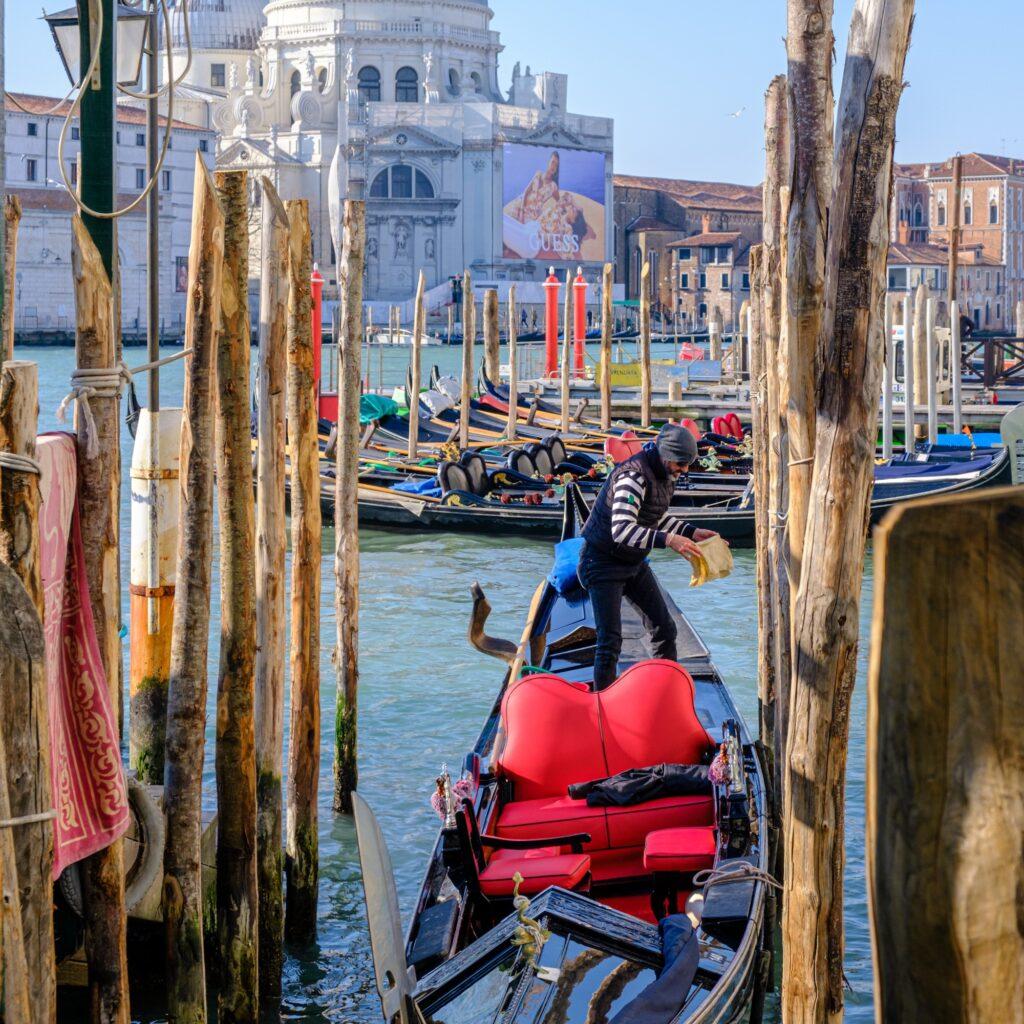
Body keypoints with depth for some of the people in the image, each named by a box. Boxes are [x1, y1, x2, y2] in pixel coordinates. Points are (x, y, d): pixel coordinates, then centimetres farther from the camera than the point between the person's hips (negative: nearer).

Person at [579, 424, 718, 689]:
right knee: (610, 640, -11)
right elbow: (621, 530, -39)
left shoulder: (665, 475, 2)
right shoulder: (634, 476, -28)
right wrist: (668, 540, -48)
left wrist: (692, 532, 5)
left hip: (635, 563, 9)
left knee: (664, 628, 10)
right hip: (603, 564, -9)